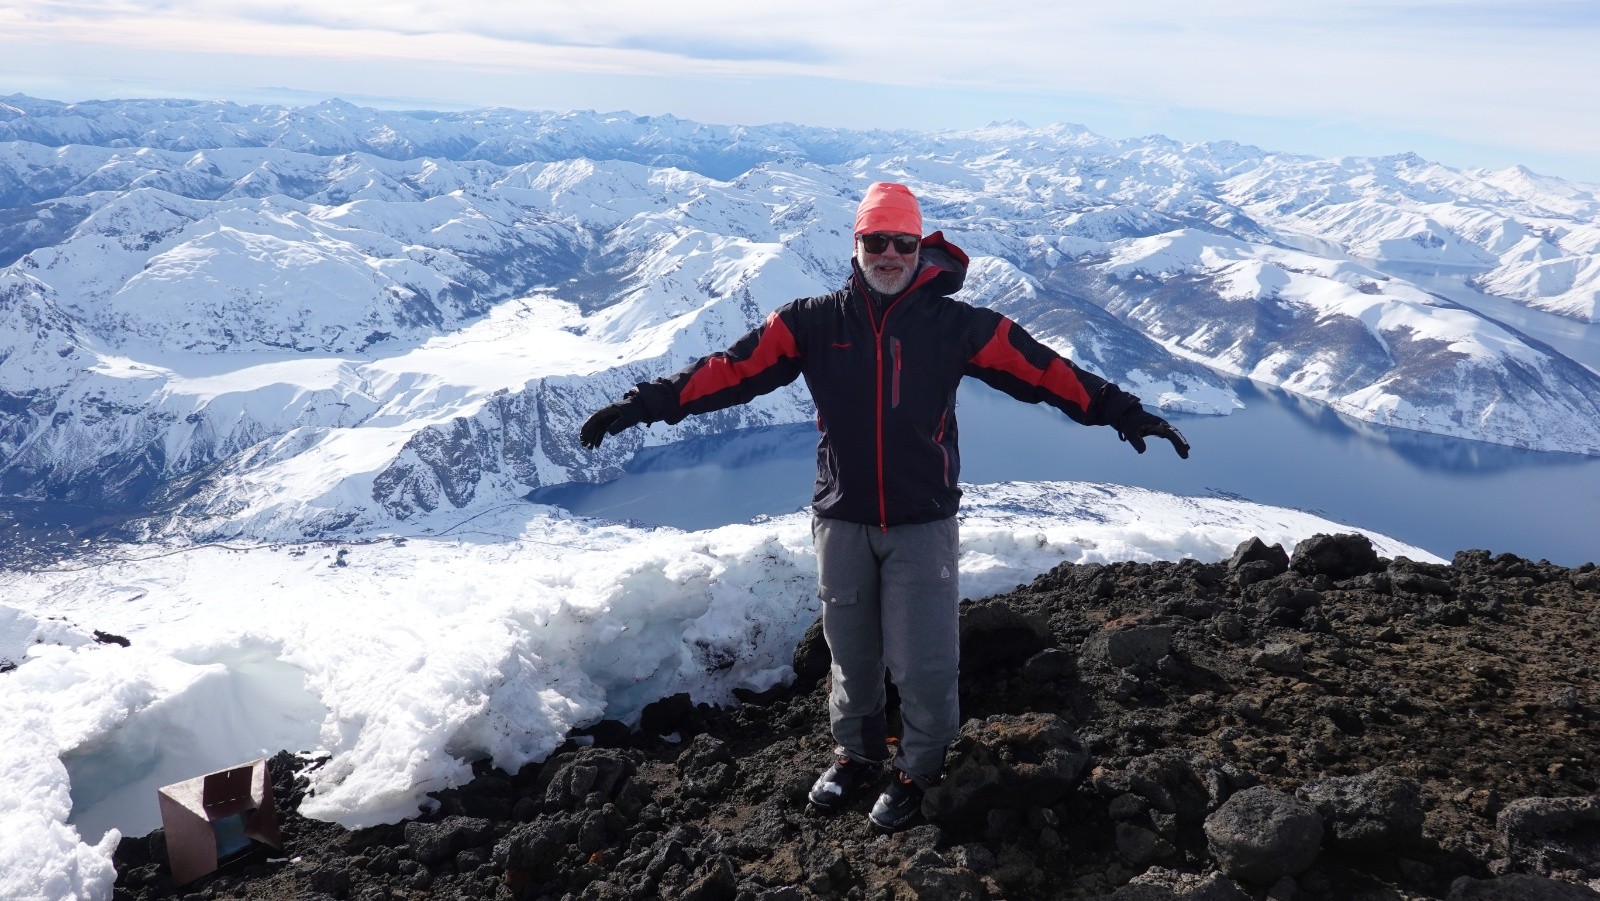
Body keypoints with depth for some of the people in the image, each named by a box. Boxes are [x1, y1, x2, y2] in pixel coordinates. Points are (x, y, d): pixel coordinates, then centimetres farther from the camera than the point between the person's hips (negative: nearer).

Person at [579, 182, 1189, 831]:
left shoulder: (954, 325, -3)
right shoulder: (814, 322, 0)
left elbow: (1042, 370, -6)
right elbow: (733, 369, -7)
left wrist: (1117, 410, -13)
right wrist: (647, 404, -15)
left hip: (923, 523, -2)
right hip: (842, 521, 2)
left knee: (923, 661, 0)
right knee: (852, 653, 15)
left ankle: (918, 769, 26)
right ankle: (857, 753, 39)